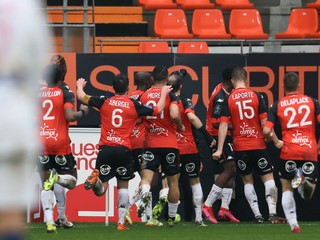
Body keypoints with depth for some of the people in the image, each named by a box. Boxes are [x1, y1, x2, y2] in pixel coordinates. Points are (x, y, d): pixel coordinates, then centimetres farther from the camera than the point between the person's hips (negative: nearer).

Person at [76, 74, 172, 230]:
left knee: (101, 190, 6)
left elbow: (82, 97, 14)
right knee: (123, 185, 16)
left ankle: (95, 179, -30)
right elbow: (158, 110, 10)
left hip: (106, 148, 1)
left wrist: (80, 85, 37)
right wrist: (163, 94, 28)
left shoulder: (104, 102, 5)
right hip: (124, 150, -1)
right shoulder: (134, 105, 2)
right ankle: (121, 222, 10)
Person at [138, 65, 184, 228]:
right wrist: (180, 127, -3)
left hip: (150, 144, 2)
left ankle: (145, 193, -41)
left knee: (146, 175, -5)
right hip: (169, 144, -2)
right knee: (173, 181, 12)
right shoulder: (170, 95, -6)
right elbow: (174, 114, -22)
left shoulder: (144, 96, 5)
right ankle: (171, 218, 19)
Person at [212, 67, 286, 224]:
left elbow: (223, 125, -7)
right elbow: (264, 122, -5)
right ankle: (272, 213, -8)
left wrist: (219, 149, -6)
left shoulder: (228, 100, -2)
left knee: (247, 180, 11)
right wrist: (276, 142, 5)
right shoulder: (256, 96, -3)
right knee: (268, 178, 4)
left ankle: (257, 215, 5)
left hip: (240, 147, 1)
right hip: (258, 145, -1)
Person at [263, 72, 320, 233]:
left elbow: (266, 131, -5)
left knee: (287, 188, 17)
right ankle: (306, 181, -25)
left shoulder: (278, 105, 3)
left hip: (289, 151, -1)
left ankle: (293, 224, -1)